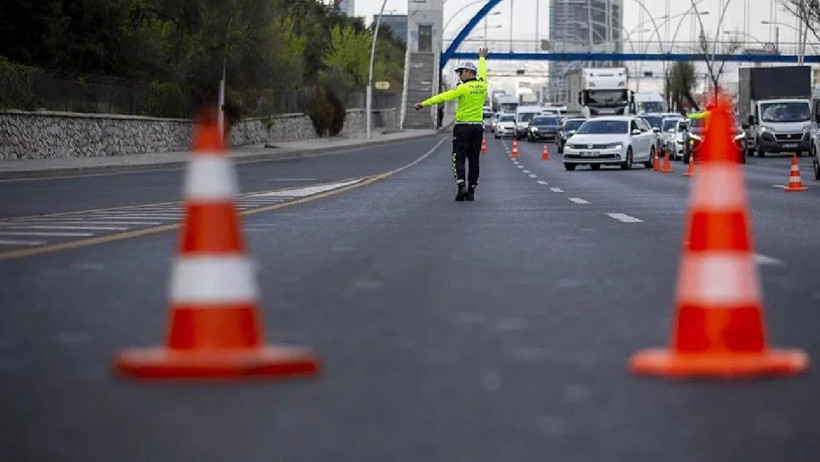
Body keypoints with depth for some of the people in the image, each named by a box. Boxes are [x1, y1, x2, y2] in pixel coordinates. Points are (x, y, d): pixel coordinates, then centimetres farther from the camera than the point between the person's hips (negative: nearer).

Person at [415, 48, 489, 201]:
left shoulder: (464, 88, -13)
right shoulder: (482, 85, 5)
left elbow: (443, 97, -16)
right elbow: (482, 73, 27)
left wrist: (424, 103, -16)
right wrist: (482, 58, 47)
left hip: (463, 127, -5)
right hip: (478, 127, 5)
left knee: (459, 159, -3)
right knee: (474, 160, 8)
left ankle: (462, 187, -19)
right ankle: (471, 191, 8)